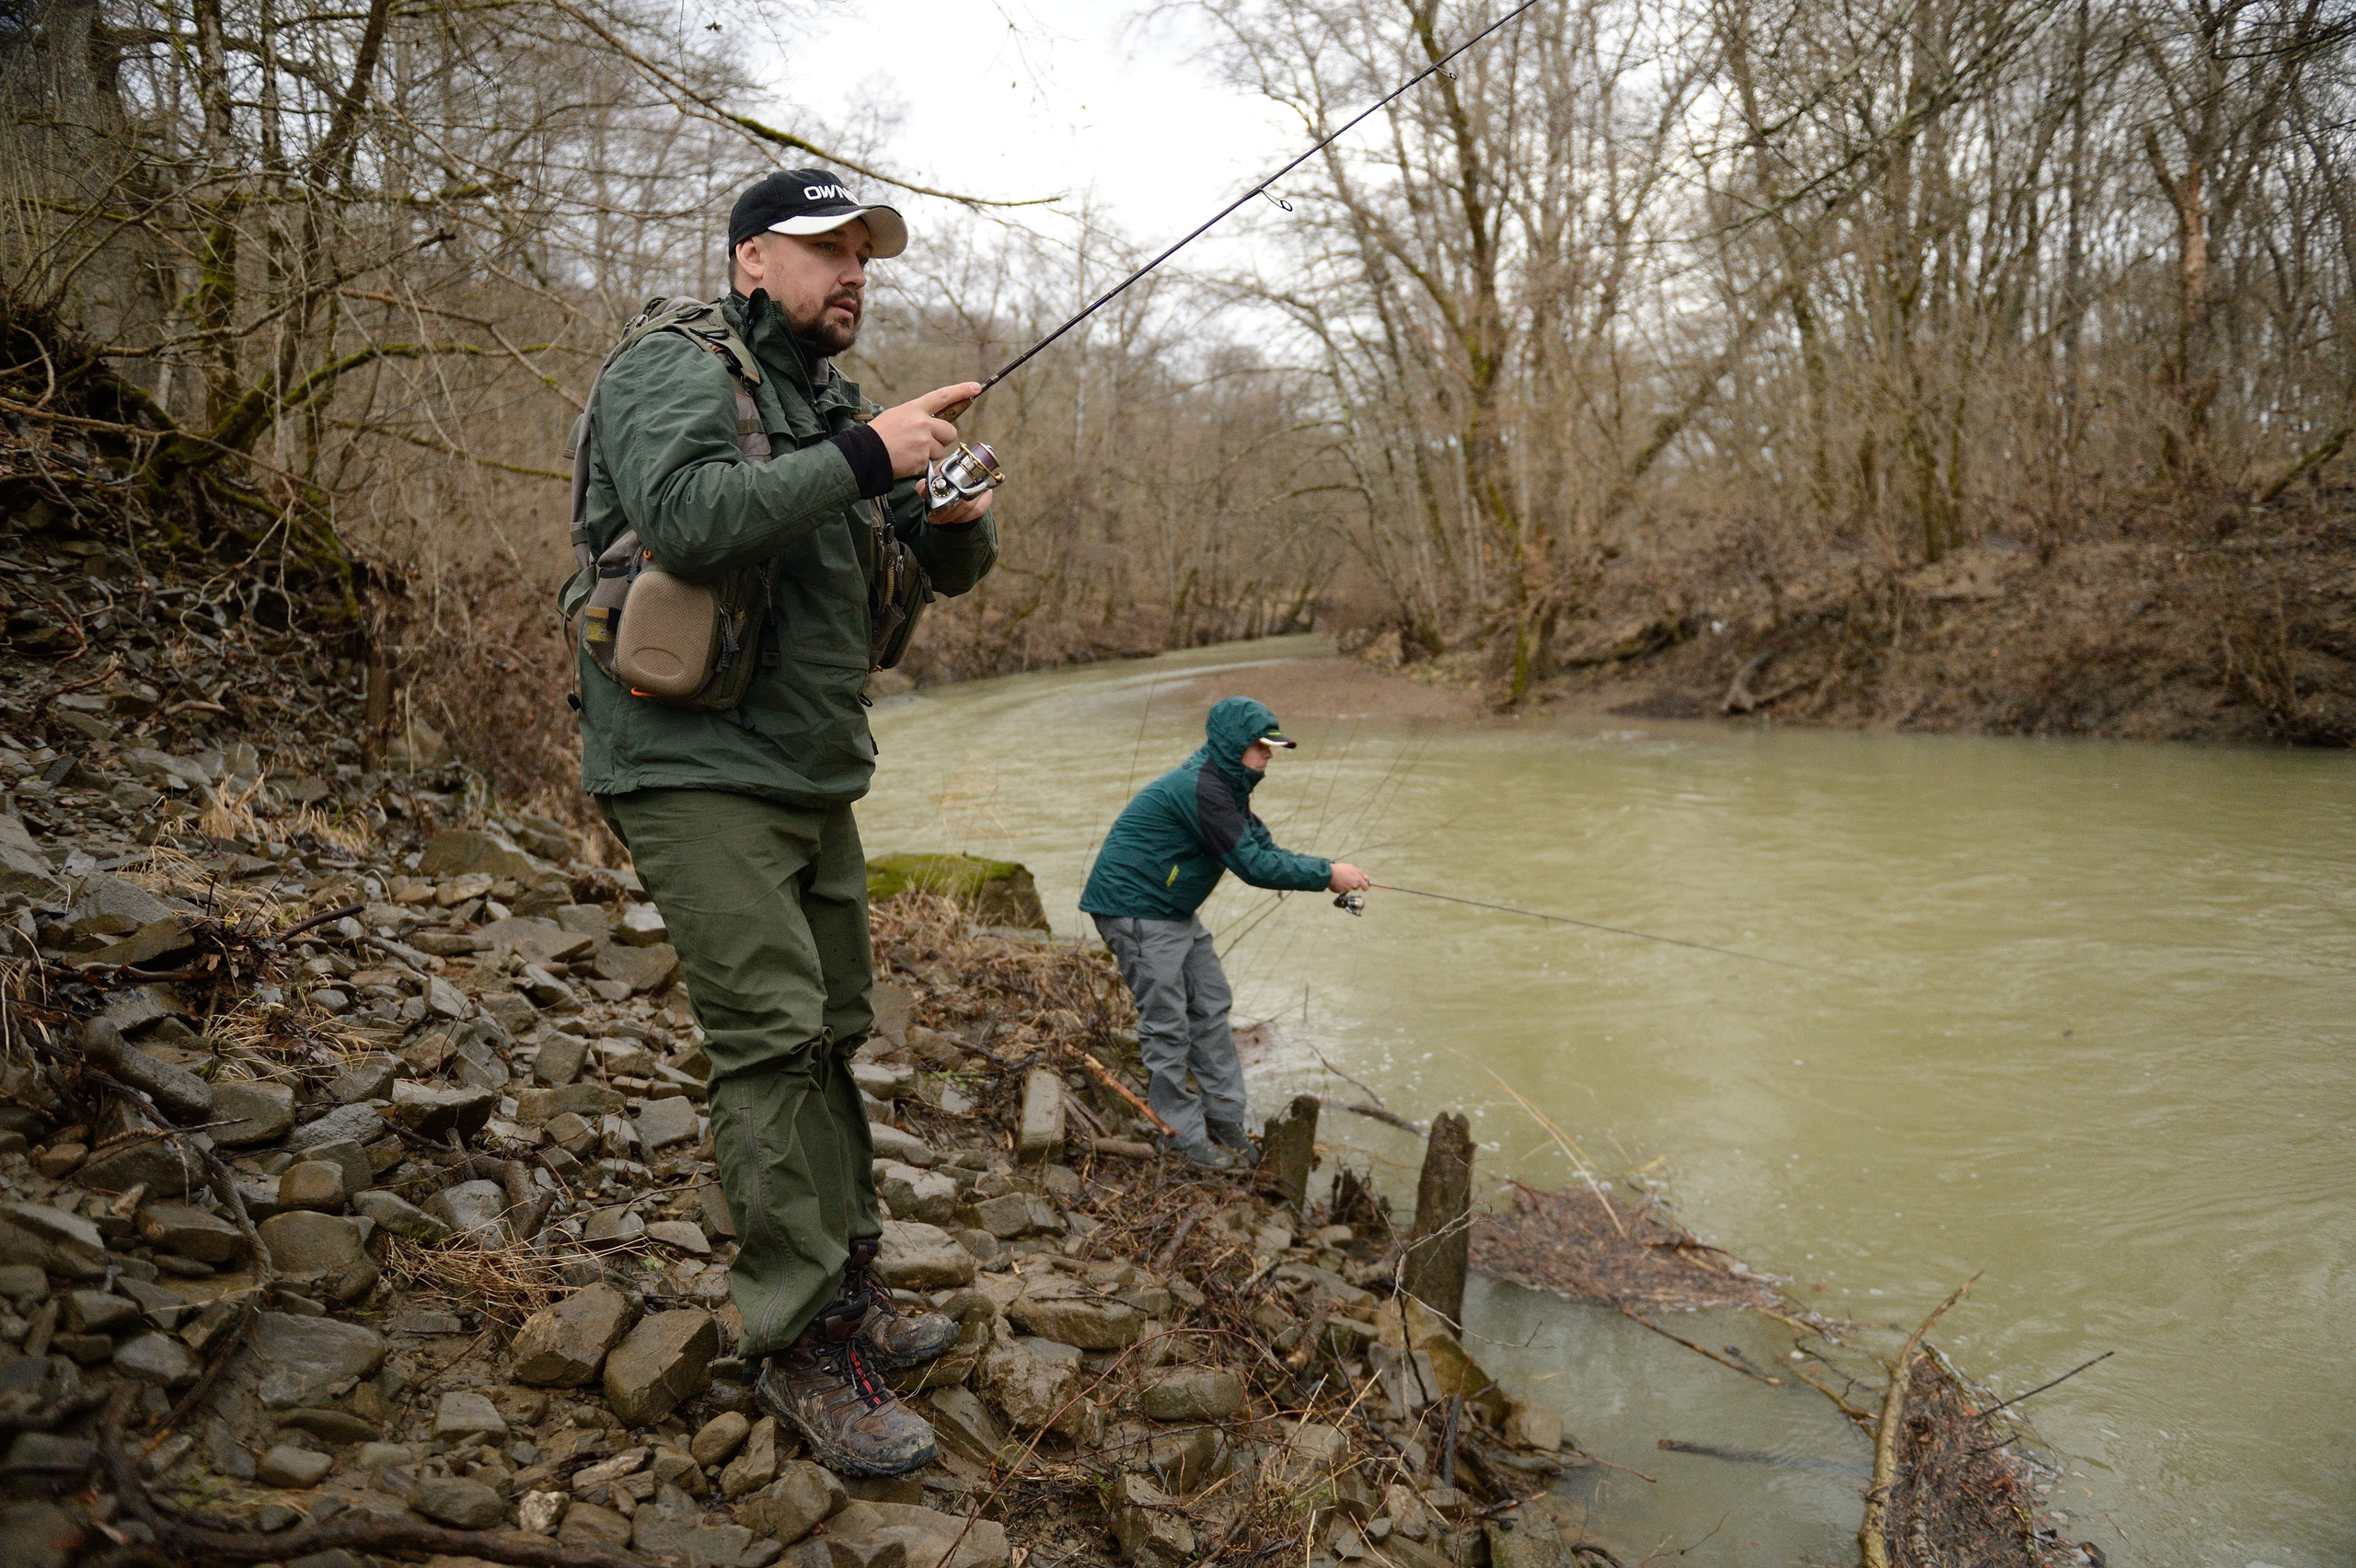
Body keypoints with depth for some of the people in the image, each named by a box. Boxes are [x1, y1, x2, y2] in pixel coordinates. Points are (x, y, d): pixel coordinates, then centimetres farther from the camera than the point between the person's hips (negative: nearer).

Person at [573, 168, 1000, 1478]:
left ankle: (850, 1285, 24)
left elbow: (952, 572, 19)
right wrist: (865, 457, -25)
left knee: (833, 1032, 12)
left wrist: (960, 511, -4)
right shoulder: (674, 371, -6)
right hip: (697, 771, -8)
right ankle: (801, 1345, -4)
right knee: (773, 1039, -12)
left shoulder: (831, 409, 18)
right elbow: (689, 517, -27)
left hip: (817, 779, 9)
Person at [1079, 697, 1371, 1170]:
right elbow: (1251, 864, -26)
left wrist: (1326, 873, -5)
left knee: (1210, 1007, 12)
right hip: (1135, 910, -11)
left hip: (1175, 910, 11)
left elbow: (1263, 848, 9)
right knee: (1167, 1023, -4)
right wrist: (1326, 874, -20)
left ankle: (1225, 1119, 21)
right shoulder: (1200, 789, -25)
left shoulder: (1227, 785, 8)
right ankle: (1186, 1137, 7)